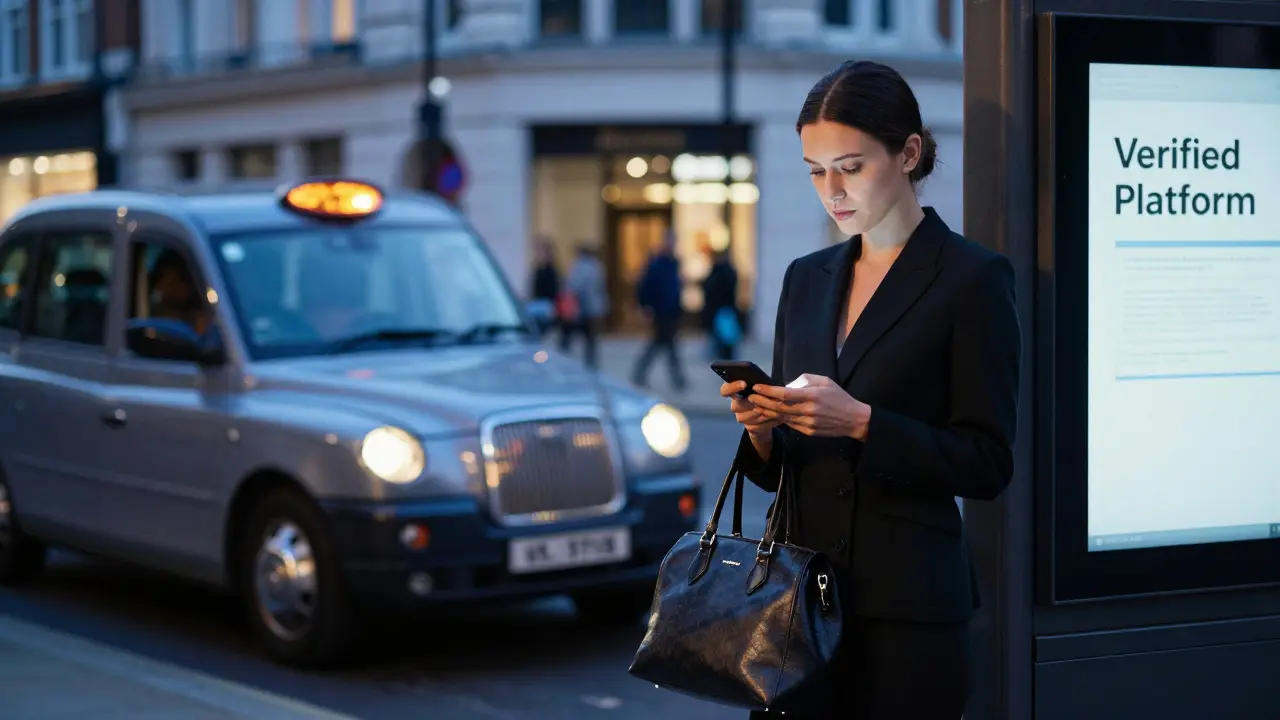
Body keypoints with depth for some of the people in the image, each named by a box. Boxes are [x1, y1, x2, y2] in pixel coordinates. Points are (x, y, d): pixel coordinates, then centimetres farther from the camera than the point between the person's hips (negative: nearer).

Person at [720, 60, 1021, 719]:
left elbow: (987, 464, -9)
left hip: (906, 605, -5)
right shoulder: (807, 278, 12)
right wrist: (761, 425, -6)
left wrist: (861, 422, -20)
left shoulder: (972, 278, -6)